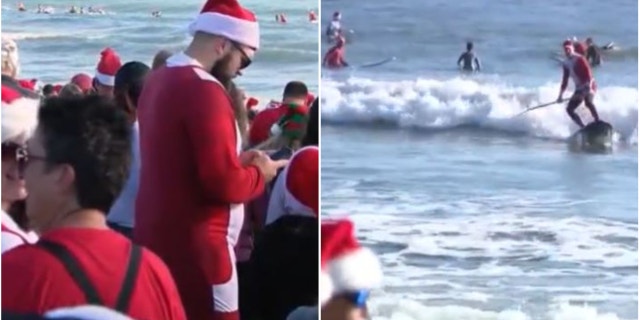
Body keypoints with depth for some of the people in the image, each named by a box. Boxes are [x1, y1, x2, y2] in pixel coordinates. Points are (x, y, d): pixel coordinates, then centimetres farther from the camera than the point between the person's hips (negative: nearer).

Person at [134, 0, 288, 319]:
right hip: (195, 246, -9)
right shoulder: (203, 89, -17)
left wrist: (236, 161, 13)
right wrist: (259, 173, -2)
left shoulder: (157, 80, 10)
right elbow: (225, 183, -21)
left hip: (157, 236, 9)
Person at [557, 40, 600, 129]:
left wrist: (589, 85, -31)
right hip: (579, 88, 7)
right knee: (569, 109, 5)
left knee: (588, 102, -26)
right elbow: (565, 80, 19)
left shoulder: (579, 58, -6)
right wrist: (561, 95, 15)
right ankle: (583, 128, 1)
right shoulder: (565, 64, 13)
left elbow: (588, 71, -17)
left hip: (588, 86, -7)